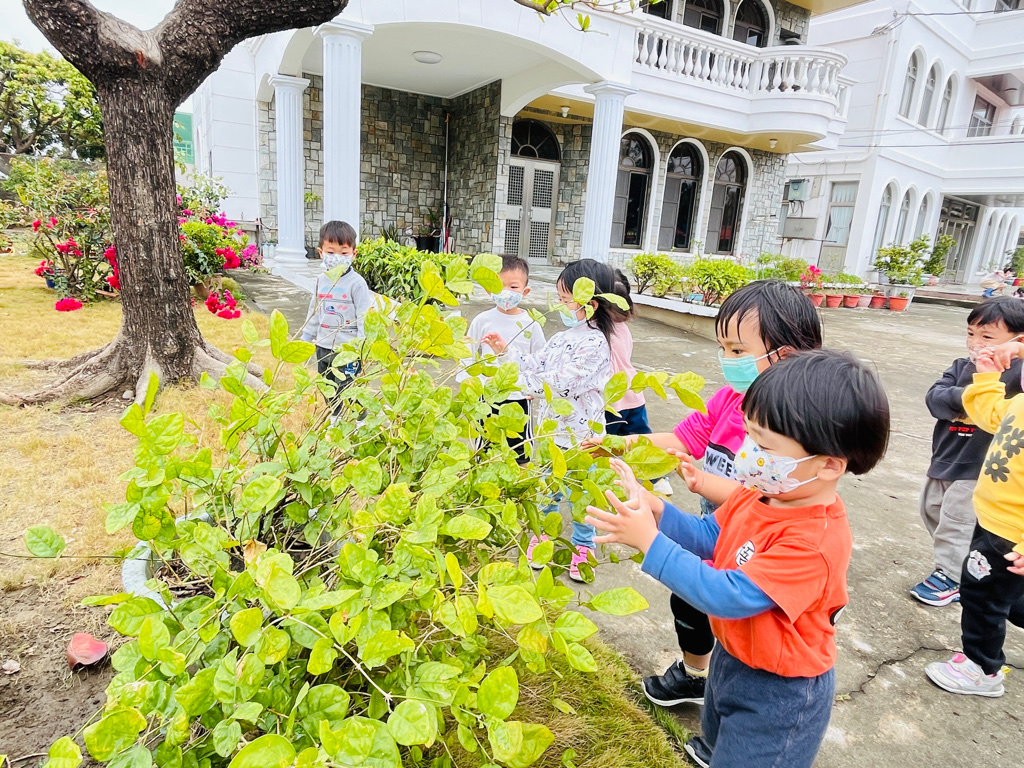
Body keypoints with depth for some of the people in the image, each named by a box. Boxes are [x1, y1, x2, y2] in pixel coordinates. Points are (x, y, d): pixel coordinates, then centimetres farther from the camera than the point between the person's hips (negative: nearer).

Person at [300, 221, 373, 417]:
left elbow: (364, 316, -13)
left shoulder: (356, 282, -13)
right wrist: (306, 336, 19)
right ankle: (335, 418, 36)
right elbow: (314, 310, 16)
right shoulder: (321, 280, 5)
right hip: (323, 347, 7)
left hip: (348, 349, -7)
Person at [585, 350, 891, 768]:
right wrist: (655, 509, -20)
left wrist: (649, 541, -37)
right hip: (731, 657, 8)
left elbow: (728, 596, -36)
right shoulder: (760, 494, -11)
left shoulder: (815, 541, -35)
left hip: (778, 693, -7)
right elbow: (708, 539, -2)